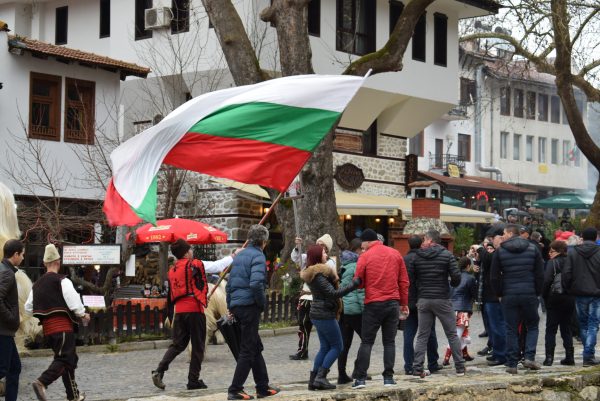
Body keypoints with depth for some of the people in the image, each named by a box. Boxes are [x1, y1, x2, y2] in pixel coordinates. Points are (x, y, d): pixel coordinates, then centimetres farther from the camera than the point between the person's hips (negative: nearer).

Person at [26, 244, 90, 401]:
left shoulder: (37, 284, 11)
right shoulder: (62, 281, -9)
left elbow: (28, 308, 14)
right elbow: (74, 302, -16)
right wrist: (83, 315, 0)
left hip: (47, 328, 8)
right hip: (62, 326, -7)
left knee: (70, 359, 17)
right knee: (63, 359, -8)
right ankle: (42, 382, -29)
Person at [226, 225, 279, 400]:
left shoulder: (239, 256, 16)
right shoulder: (258, 256, -10)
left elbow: (230, 283, 18)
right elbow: (256, 283, -24)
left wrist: (230, 306, 21)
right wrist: (262, 303, -10)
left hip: (237, 306, 9)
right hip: (250, 306, -9)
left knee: (256, 347, 16)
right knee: (248, 350, -3)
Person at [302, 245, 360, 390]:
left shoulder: (311, 273, 13)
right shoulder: (319, 274, -18)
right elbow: (333, 293, -24)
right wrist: (355, 283, -28)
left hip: (317, 314, 9)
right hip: (325, 315, -9)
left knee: (325, 347, 13)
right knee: (337, 346, -1)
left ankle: (313, 379, 9)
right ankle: (321, 377, -8)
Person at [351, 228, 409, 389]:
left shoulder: (365, 257, -5)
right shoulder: (395, 254, 5)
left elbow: (358, 283, -2)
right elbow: (404, 281, 7)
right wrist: (404, 303, 14)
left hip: (373, 304, -3)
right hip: (393, 303, 3)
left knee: (367, 342, 4)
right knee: (389, 341, 9)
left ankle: (360, 378, 0)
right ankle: (388, 377, 5)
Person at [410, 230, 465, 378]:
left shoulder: (417, 257, 2)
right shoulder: (447, 255, -4)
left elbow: (411, 278, 2)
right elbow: (456, 277, -11)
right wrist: (452, 283, 11)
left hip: (423, 300, 2)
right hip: (442, 299, -2)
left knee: (422, 335, 7)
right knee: (452, 334, 7)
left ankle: (417, 368, 2)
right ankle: (460, 367, 9)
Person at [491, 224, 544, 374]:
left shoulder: (500, 251, 0)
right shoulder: (533, 249, 4)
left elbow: (495, 277, -1)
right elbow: (540, 274, 2)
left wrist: (499, 294, 10)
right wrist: (537, 293, 10)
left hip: (509, 296, 0)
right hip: (529, 294, 1)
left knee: (511, 330, 5)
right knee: (532, 326, 14)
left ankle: (511, 364, 4)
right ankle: (529, 357, -2)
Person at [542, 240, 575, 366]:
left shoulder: (552, 263, -8)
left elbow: (547, 281, -15)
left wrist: (545, 297, -3)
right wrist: (572, 293, 8)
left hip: (555, 299, -5)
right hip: (569, 299, 5)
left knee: (551, 329, 1)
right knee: (566, 328, 13)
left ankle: (549, 357, -4)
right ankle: (569, 357, 11)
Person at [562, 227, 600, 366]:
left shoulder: (572, 253, -1)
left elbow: (566, 274, -4)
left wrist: (568, 289, 8)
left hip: (579, 293, 2)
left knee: (583, 324, 15)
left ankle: (588, 353, 20)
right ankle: (589, 355, -6)